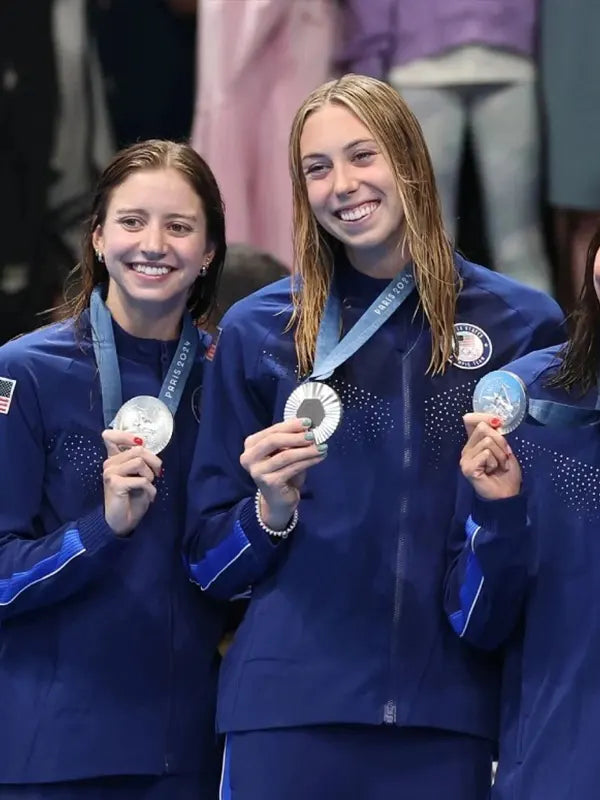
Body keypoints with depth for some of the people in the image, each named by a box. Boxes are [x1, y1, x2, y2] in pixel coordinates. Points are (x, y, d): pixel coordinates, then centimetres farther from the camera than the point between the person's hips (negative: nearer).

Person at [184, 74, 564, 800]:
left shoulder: (524, 324, 4)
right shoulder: (257, 331, 4)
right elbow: (209, 562, 8)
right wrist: (271, 510, -11)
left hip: (451, 709, 0)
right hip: (289, 708, 0)